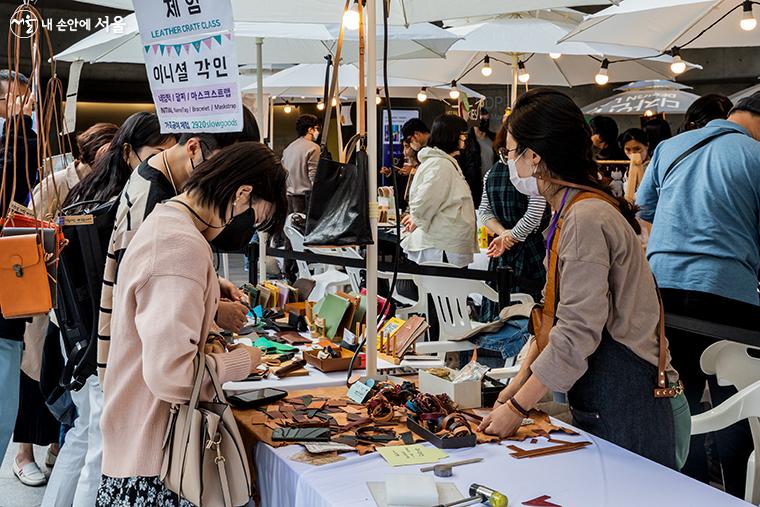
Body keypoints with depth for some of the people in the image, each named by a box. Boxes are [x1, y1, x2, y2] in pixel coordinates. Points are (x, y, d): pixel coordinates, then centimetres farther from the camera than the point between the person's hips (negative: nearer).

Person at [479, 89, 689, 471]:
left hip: (629, 413, -9)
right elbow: (556, 317, 16)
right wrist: (518, 384, 11)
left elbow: (575, 336, -22)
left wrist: (517, 408, -14)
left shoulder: (586, 221, -20)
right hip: (602, 406, 9)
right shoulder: (572, 214, 11)